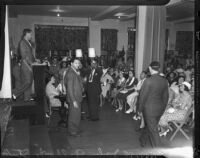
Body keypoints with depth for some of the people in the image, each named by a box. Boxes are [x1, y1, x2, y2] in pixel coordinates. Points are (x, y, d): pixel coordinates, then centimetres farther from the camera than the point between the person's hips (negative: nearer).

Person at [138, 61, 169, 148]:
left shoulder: (148, 81, -21)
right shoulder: (164, 81, -3)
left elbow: (143, 96, -14)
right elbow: (165, 96, 6)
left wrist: (140, 109, -1)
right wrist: (163, 108, 18)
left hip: (149, 109, -6)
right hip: (160, 108, 6)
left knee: (153, 129, 6)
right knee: (149, 125, 24)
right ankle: (143, 141, 44)